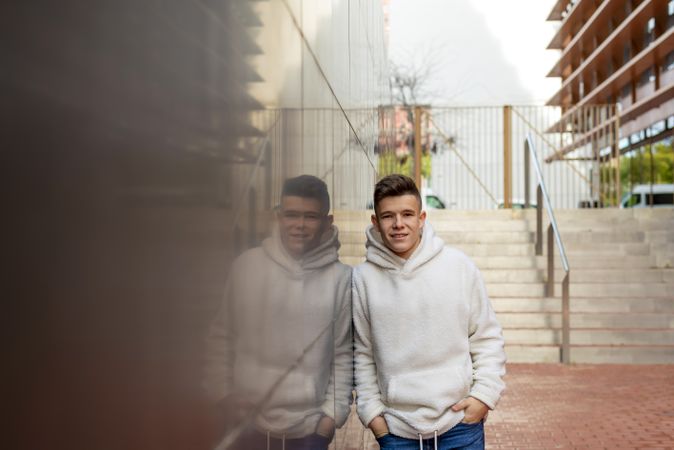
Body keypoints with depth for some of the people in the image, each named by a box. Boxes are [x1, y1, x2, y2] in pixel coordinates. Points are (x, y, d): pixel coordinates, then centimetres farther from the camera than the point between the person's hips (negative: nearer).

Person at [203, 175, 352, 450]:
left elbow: (344, 354, -1)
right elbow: (221, 337, 5)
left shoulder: (341, 279, -8)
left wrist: (331, 415, -4)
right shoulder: (246, 265, -3)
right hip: (246, 428, 2)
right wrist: (223, 394, -1)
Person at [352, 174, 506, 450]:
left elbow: (487, 338, 3)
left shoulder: (459, 266, -3)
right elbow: (362, 355, 4)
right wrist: (371, 411, -1)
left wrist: (485, 394, -5)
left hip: (461, 423, 0)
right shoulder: (363, 278, -3)